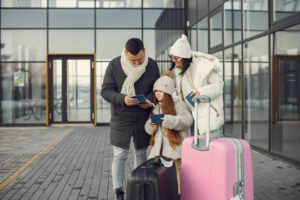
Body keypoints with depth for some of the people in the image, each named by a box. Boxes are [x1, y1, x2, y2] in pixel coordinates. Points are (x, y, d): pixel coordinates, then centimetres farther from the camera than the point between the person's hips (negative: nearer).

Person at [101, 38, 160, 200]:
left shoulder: (152, 65, -2)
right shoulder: (114, 65, -9)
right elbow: (105, 91, -10)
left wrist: (149, 100, -16)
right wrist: (123, 99, -27)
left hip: (142, 119, 3)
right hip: (120, 119, -2)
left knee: (140, 154, 14)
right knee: (119, 156, -3)